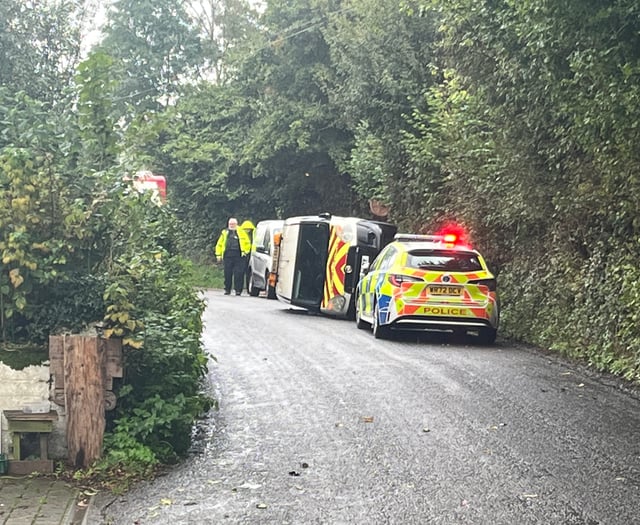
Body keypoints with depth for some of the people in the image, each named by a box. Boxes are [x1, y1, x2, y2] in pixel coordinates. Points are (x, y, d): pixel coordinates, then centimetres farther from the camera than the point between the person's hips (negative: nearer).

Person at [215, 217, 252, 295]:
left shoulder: (241, 232, 9)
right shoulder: (224, 233, 16)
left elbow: (247, 243, 11)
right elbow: (219, 244, 19)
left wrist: (245, 251, -1)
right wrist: (218, 254, 10)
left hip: (239, 256, -2)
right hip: (228, 256, 2)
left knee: (239, 274, -6)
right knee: (227, 274, 4)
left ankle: (238, 290, -2)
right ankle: (227, 290, 14)